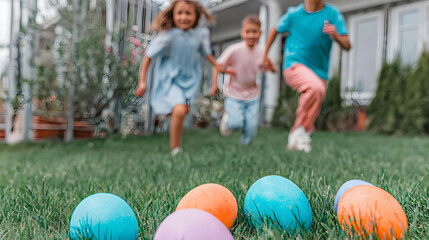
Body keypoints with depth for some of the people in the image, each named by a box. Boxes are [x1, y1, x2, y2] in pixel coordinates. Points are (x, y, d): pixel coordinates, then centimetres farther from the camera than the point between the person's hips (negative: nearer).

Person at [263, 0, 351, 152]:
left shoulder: (333, 14, 0)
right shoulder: (294, 13, 0)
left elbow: (347, 46, -5)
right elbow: (275, 31, 18)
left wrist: (336, 36, -26)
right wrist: (265, 55, 18)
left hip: (319, 72, 3)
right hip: (295, 65, -3)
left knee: (311, 116, 6)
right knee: (316, 88, -33)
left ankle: (294, 141, 29)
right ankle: (300, 129, -17)